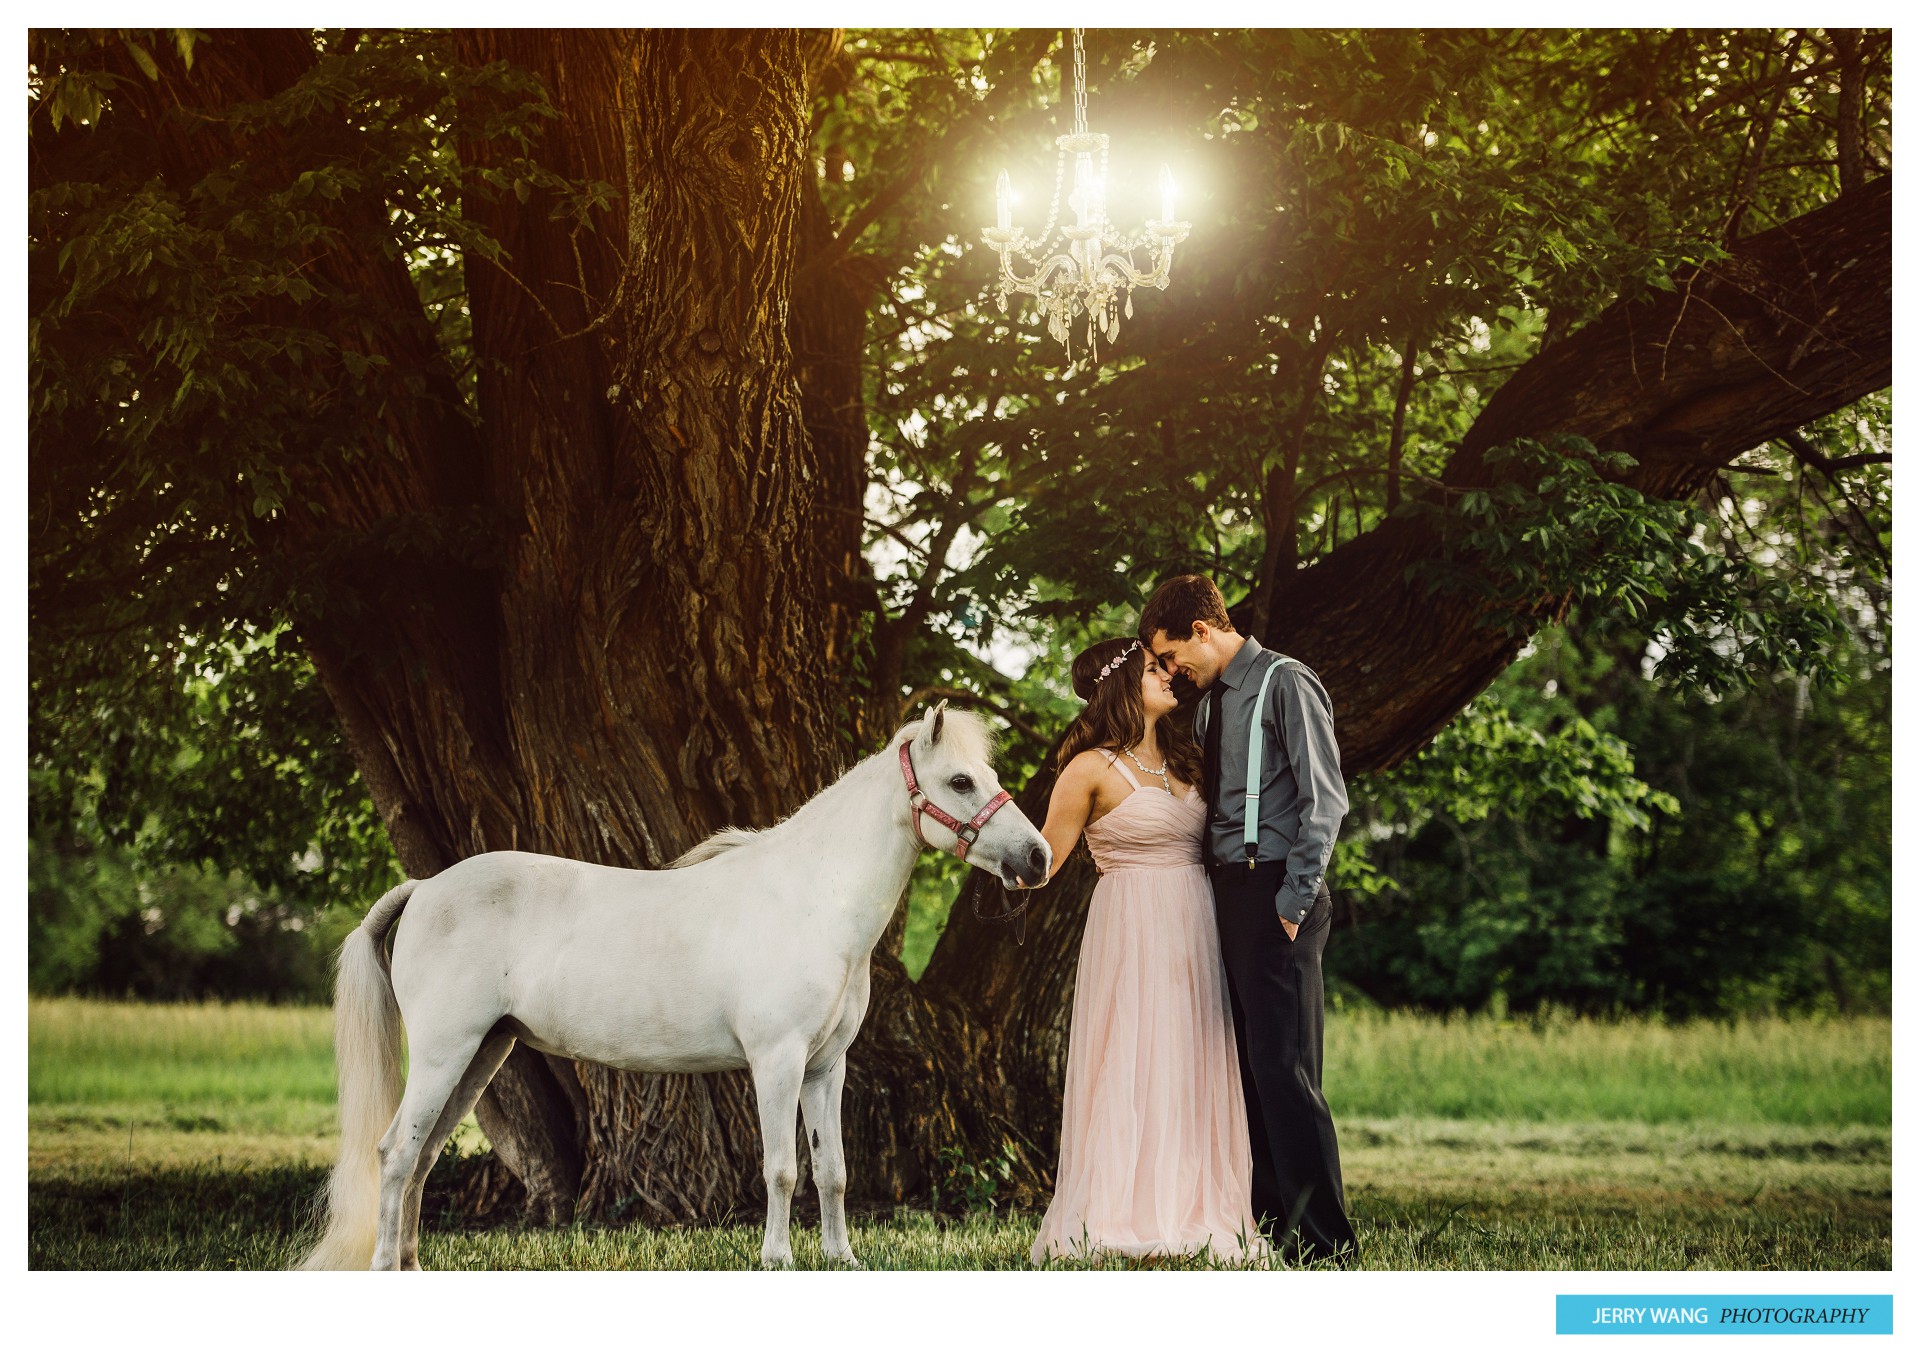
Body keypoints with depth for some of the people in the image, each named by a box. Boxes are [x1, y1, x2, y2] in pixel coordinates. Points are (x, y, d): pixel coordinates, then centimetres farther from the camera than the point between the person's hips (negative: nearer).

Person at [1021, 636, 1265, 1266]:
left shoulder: (1184, 759, 14)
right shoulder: (1092, 769, -5)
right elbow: (1043, 860, -1)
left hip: (1194, 930, 6)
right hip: (1131, 930, -6)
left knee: (1192, 1075, 4)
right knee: (1129, 1075, -8)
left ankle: (1192, 1221, 6)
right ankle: (1125, 1222, -6)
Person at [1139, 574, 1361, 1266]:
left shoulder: (1285, 684, -6)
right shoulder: (1208, 705, 19)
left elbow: (1325, 798, -12)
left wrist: (1293, 900, -16)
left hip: (1276, 893, -9)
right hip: (1228, 891, 9)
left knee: (1284, 1070, -11)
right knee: (1248, 1070, 8)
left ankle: (1325, 1242, -9)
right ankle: (1267, 1227, 12)